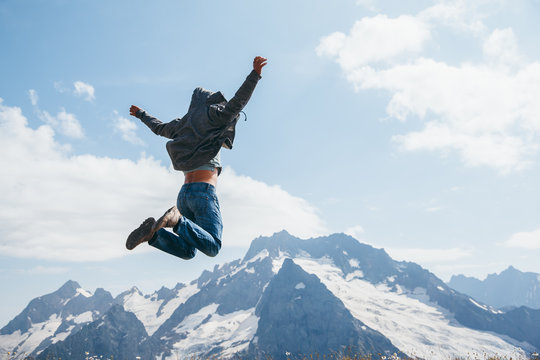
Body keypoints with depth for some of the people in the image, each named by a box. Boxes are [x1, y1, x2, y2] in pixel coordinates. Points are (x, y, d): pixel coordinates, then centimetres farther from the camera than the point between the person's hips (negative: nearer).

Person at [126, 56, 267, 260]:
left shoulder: (183, 125, 23)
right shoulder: (212, 117, 4)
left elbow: (159, 128, 40)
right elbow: (237, 103, -11)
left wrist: (141, 114, 60)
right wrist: (255, 74, -15)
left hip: (185, 193, 8)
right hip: (203, 191, -7)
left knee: (187, 251, 7)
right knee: (212, 248, -16)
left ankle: (152, 232, -13)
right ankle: (177, 220, -31)